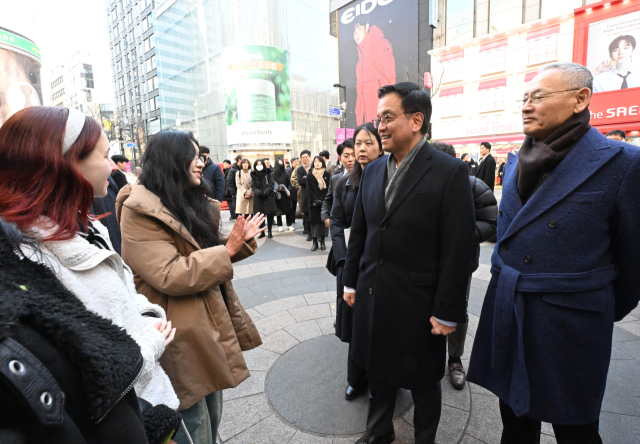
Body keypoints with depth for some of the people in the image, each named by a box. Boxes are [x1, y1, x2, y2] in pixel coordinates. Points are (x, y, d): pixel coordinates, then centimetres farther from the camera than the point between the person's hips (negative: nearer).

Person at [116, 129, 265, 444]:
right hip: (182, 339, -8)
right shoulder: (139, 212, -17)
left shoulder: (193, 203, 10)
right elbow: (170, 276, -26)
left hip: (210, 326, 8)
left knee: (212, 417, 25)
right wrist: (226, 250, -22)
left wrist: (239, 241, -1)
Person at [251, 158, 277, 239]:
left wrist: (265, 192, -17)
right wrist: (259, 192, -18)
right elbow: (253, 187, 2)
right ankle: (262, 232, 12)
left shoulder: (268, 173, 3)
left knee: (270, 215, -1)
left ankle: (269, 231, 10)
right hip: (258, 198, 1)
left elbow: (271, 185, -3)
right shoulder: (253, 175, 7)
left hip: (269, 197, -1)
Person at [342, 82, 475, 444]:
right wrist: (352, 282, 11)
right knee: (378, 368, 22)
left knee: (424, 380, 17)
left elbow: (458, 248, -13)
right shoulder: (373, 171, 5)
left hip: (418, 303, -5)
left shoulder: (450, 172, -12)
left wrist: (447, 312, -12)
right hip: (373, 297, 5)